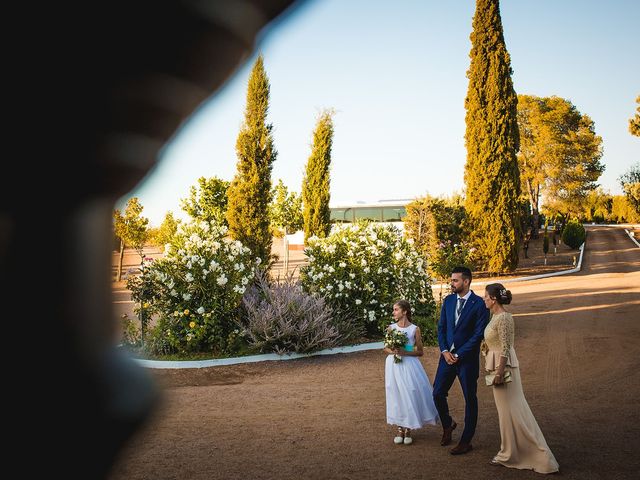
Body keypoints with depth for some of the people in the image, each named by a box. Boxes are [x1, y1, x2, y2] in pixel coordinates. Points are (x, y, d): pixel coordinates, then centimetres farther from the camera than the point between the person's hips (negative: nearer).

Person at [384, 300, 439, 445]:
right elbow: (386, 348, 12)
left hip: (409, 365, -2)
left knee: (410, 395, -3)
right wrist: (393, 351, -9)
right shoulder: (391, 328, 4)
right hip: (394, 365, 2)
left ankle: (408, 430, 13)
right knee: (396, 396, 4)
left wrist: (405, 352, -15)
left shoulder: (415, 329, -3)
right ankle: (399, 429, 18)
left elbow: (420, 352, 0)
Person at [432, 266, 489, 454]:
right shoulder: (448, 301, 6)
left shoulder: (479, 304, -11)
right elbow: (441, 328, 9)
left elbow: (478, 334, -13)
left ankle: (466, 441, 17)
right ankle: (447, 424, 33)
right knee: (438, 393, 6)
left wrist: (459, 355, -13)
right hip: (447, 355, 5)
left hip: (467, 358, -5)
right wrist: (444, 351, -5)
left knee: (470, 399, 5)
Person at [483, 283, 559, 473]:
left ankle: (539, 455, 8)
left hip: (504, 366, -10)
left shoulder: (503, 318, -19)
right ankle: (509, 453, 24)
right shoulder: (495, 316, 10)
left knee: (512, 410, -2)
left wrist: (499, 372, -21)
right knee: (507, 410, 15)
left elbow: (506, 348, -21)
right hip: (497, 365, 10)